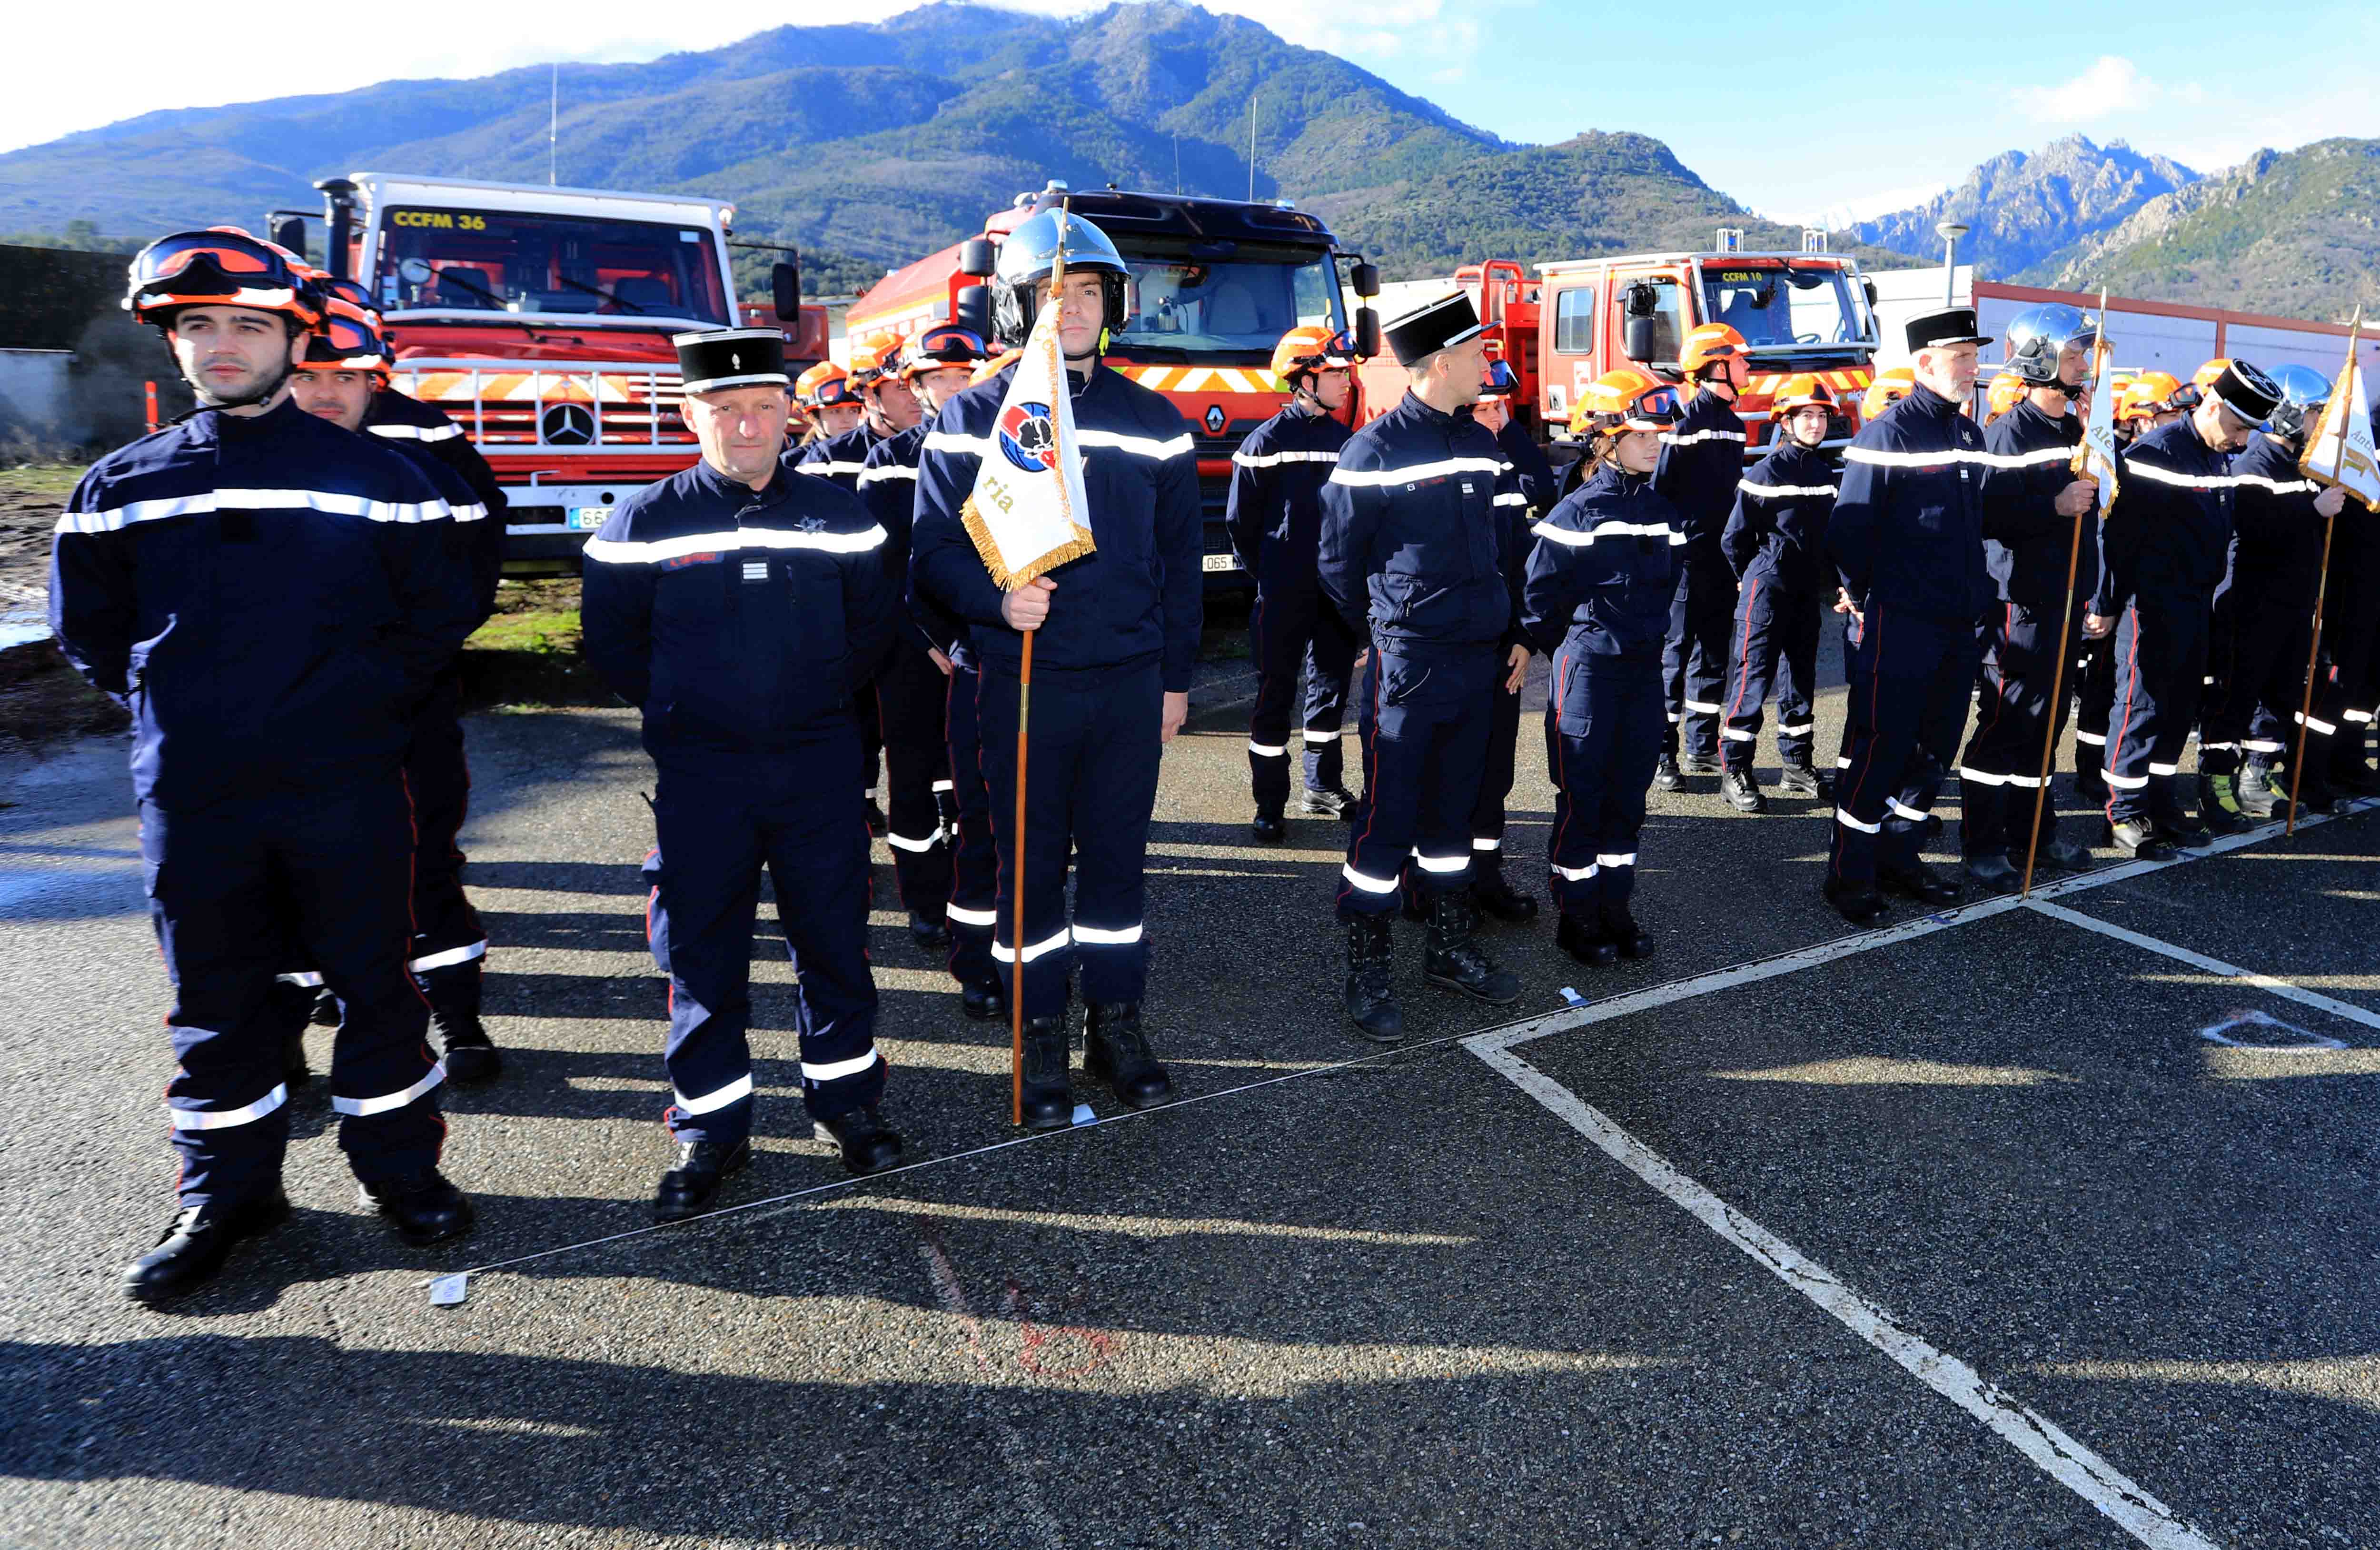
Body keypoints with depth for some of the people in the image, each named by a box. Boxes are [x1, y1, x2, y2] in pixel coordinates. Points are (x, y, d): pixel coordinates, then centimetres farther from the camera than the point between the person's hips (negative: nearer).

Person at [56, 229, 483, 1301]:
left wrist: (366, 702, 0)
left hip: (346, 791, -2)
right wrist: (167, 710, 7)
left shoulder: (372, 477, 0)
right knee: (215, 1005, 12)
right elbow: (86, 627, 15)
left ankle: (400, 1166, 24)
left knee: (374, 984, 7)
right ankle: (224, 1194, 28)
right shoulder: (123, 486, 7)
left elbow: (440, 611, 4)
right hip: (190, 801, 2)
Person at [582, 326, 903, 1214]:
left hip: (818, 764, 1)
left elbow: (871, 628, 12)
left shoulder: (837, 514, 5)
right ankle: (711, 1126, 19)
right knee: (702, 952, 5)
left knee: (833, 935, 7)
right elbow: (612, 642, 6)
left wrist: (816, 700, 8)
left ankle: (845, 1094, 25)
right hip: (699, 774, -1)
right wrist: (682, 709, 5)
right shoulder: (646, 522, 0)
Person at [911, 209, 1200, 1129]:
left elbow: (1180, 560, 12)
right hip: (1023, 682, -2)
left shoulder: (1152, 421, 8)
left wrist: (1176, 676, 10)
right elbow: (932, 549, -1)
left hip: (1130, 681, 2)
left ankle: (1117, 1024, 23)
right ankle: (1041, 1036, 19)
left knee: (1118, 853, 9)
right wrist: (996, 598, -20)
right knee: (1030, 861, 5)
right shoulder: (973, 418, 1)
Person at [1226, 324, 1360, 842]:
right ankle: (1270, 804, 8)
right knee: (1275, 697, 0)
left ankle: (1324, 787, 27)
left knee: (1331, 687, 13)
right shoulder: (1268, 440, -8)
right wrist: (1266, 576, 1)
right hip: (1284, 596, -6)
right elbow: (1240, 519, -4)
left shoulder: (1345, 439, 10)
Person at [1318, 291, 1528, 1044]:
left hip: (1479, 662, 6)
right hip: (1407, 665, -6)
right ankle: (1365, 972, 10)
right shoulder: (1375, 450, -10)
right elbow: (1338, 564, -2)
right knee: (1388, 819, -1)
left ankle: (1450, 948, 28)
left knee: (1451, 812, 15)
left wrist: (1517, 634, 13)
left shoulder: (1484, 445, 10)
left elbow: (1509, 547, 18)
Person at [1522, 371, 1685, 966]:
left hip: (1645, 669, 6)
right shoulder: (1578, 511, -11)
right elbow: (1539, 592, -8)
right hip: (1588, 670, -6)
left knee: (1629, 794, 11)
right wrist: (1568, 654, 1)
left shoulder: (1661, 510, 8)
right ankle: (1577, 917, 13)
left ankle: (1616, 908, 24)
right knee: (1582, 798, 2)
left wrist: (1651, 638, 16)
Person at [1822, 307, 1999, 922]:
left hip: (1958, 623, 8)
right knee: (1881, 747, -4)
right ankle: (1850, 873, 6)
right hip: (1900, 623, -8)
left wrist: (1977, 594, 14)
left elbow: (1977, 518, 21)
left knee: (1931, 748, 13)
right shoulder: (1890, 432, -10)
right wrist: (1863, 595, -6)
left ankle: (1899, 857, 25)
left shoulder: (1969, 433, 14)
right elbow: (1849, 526, -13)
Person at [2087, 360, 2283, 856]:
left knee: (2180, 706, 12)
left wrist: (2211, 589, 19)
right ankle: (2126, 813, 1)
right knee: (2143, 705, -5)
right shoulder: (2155, 453, -14)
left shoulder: (2223, 459, 12)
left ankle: (2160, 802, 21)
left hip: (2196, 601, 8)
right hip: (2153, 602, -8)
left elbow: (2223, 531, 21)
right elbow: (2117, 529, -16)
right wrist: (2107, 604, -15)